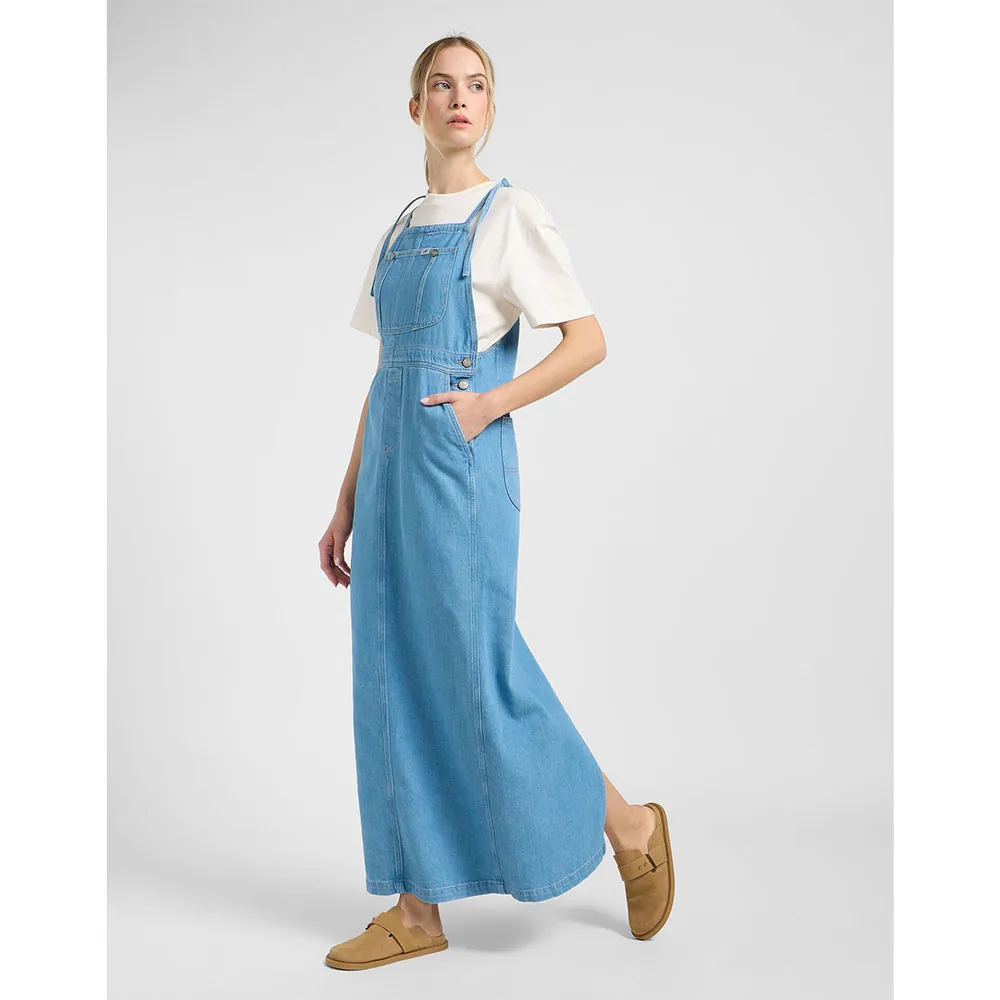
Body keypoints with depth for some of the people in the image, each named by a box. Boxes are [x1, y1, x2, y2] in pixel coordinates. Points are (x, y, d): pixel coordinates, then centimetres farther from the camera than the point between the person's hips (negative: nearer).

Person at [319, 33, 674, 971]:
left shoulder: (510, 213, 0)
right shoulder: (399, 231, 18)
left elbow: (589, 341, -5)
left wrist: (489, 404, -17)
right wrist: (348, 504, 15)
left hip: (461, 468, -7)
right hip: (389, 467, 7)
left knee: (476, 668, -4)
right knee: (397, 676, 6)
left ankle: (631, 827, 18)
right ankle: (417, 908, 17)